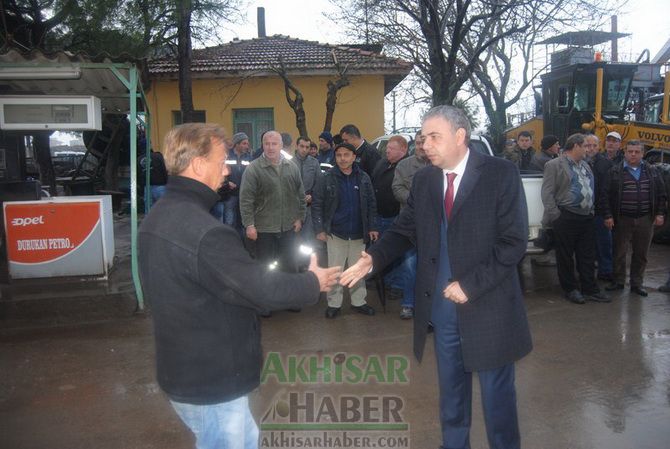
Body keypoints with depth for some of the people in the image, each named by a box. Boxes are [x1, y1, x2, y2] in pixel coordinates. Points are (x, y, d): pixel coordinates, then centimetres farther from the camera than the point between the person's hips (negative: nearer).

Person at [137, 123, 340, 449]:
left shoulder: (156, 217, 3)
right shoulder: (205, 232, -30)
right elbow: (261, 289, -25)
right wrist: (313, 283, -6)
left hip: (181, 369, 9)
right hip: (212, 379, -9)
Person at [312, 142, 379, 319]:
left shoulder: (363, 178, -1)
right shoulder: (328, 178, -6)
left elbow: (371, 204, 6)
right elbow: (317, 204, -4)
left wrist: (372, 227, 0)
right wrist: (319, 229, -9)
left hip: (358, 234, 2)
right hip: (335, 233, -2)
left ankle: (358, 301, 28)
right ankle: (334, 303, 21)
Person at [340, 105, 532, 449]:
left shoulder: (501, 174, -10)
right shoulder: (423, 180, 5)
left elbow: (514, 241, -14)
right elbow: (403, 231, 6)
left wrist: (470, 284, -19)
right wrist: (373, 259, -13)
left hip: (488, 308, -4)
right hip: (442, 309, 4)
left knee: (497, 394, 14)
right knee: (451, 394, 20)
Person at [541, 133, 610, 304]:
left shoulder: (585, 165, 19)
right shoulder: (554, 165, -5)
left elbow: (591, 189, 23)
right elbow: (547, 193, -10)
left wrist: (592, 210, 13)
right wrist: (555, 216, -14)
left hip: (586, 218, 7)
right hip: (566, 218, -7)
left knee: (588, 256, 10)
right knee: (566, 256, 3)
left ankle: (590, 289, 19)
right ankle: (571, 289, 15)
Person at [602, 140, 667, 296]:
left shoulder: (652, 171, 7)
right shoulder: (615, 172, -1)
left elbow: (661, 194, 11)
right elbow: (607, 195, -2)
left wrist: (660, 213, 3)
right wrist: (608, 216, -8)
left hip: (645, 219, 2)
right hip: (622, 219, -2)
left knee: (641, 254, 9)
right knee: (619, 252, 6)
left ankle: (637, 283, 21)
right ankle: (618, 281, 20)